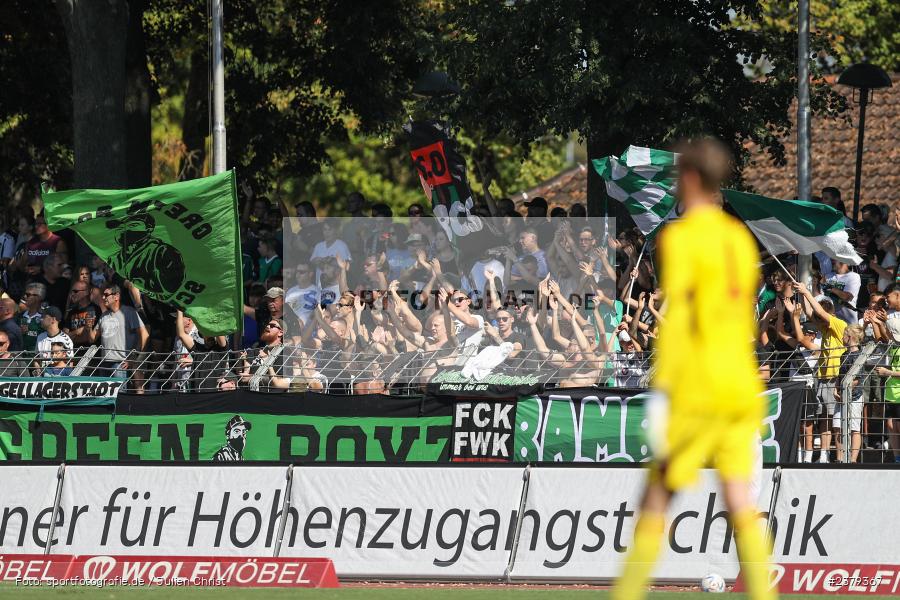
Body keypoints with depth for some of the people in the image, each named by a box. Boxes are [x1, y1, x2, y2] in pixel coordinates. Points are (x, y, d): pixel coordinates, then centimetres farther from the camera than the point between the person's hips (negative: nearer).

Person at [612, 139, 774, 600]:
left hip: (696, 392, -6)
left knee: (656, 499, 2)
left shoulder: (680, 238, -7)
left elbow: (675, 315, -16)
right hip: (741, 389, 6)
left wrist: (662, 391, -19)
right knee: (740, 503, -1)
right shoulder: (740, 238, 14)